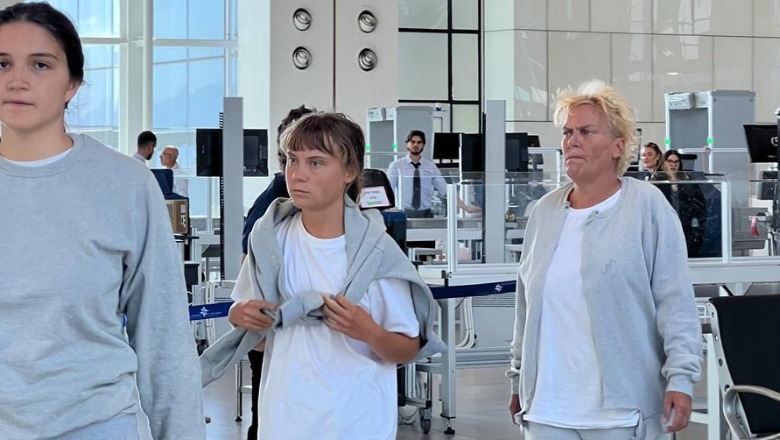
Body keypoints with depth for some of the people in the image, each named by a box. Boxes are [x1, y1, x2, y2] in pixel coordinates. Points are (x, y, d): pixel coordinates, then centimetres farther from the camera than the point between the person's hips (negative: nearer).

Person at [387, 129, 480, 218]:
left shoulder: (431, 167, 8)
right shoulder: (396, 165, 4)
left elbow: (445, 191, 7)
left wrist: (465, 207, -3)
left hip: (425, 214, 2)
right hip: (405, 213, -2)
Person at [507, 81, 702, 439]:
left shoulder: (647, 205, -5)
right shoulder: (544, 211, 10)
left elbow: (675, 300, -8)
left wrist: (680, 377, -14)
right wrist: (520, 380, 17)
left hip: (621, 409, -4)